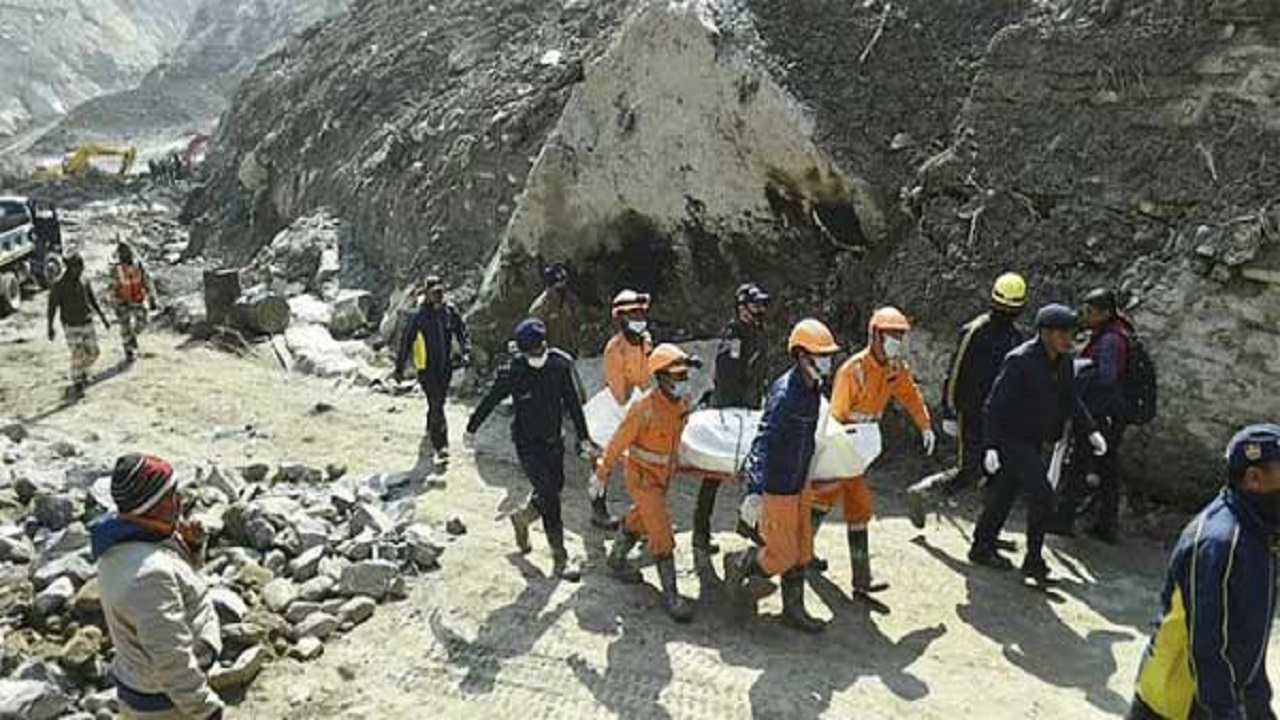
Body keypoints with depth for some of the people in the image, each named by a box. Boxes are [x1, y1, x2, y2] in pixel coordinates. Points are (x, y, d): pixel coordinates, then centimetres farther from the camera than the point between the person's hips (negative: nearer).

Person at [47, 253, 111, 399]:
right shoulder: (59, 286, -13)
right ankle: (77, 386, 4)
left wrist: (103, 317, 12)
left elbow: (93, 301, 14)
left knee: (93, 353, 8)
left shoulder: (84, 282, 1)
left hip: (87, 324, 5)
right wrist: (50, 328, -15)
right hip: (71, 327, -5)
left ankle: (82, 372, 38)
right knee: (78, 356, -11)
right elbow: (52, 306, -9)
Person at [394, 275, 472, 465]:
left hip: (445, 366, 5)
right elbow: (406, 342, -7)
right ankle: (441, 447, -10)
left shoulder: (450, 311, -2)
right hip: (427, 367, -5)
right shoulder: (419, 316, -13)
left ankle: (431, 432, 45)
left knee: (438, 402, 20)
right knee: (436, 406, -11)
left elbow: (462, 332, 7)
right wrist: (399, 368, -5)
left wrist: (466, 352, -10)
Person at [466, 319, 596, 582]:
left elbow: (573, 402, 2)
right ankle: (560, 560, 0)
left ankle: (522, 518, 46)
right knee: (549, 498, -8)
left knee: (554, 489, 17)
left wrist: (583, 437, 4)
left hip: (554, 441, 5)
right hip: (528, 444, -5)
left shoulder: (560, 365, -8)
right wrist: (472, 429, 9)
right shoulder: (513, 374, -18)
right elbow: (489, 402, -3)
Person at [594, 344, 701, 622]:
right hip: (643, 478, -7)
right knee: (662, 535, -7)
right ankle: (671, 596, 3)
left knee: (639, 520, 26)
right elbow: (618, 443, -18)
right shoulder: (644, 409, -29)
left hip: (664, 476, 7)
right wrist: (601, 475, -9)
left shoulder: (683, 403, -8)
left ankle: (616, 560, 49)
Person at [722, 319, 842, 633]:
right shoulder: (784, 394, -25)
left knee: (802, 551, 15)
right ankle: (740, 564, 26)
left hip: (799, 483, 9)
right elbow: (764, 443, -29)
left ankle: (794, 609, 29)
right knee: (783, 556, 1)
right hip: (776, 488, -9)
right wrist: (754, 492, -34)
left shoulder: (812, 388, 4)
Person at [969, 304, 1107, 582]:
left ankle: (982, 548, 27)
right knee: (1042, 495, -12)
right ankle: (1033, 562, 0)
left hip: (1038, 442, 8)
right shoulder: (1020, 361, -20)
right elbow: (995, 405, -19)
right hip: (1014, 441, -8)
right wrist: (992, 446, -23)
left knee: (1003, 495, 15)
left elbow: (1071, 400, 18)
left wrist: (1091, 430, 7)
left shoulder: (1063, 361, 4)